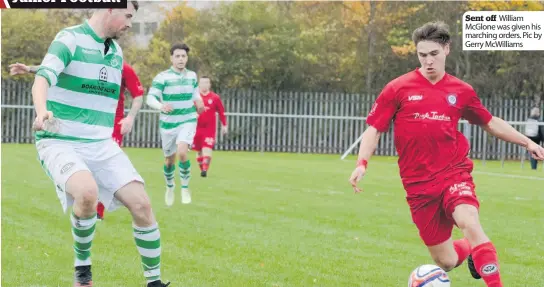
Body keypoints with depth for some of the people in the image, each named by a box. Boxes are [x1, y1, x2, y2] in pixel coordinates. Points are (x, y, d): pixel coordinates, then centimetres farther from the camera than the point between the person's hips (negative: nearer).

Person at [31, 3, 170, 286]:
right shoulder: (70, 39, -10)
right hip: (60, 143, -6)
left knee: (141, 204, -8)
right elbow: (42, 80, -25)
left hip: (101, 145, 6)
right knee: (87, 192, -34)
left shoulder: (116, 52, 13)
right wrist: (42, 112, -44)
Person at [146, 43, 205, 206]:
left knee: (182, 152, -23)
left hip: (188, 121, 1)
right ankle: (169, 186, 41)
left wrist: (199, 103, 8)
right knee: (169, 159, 11)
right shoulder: (162, 77, -12)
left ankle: (185, 188, -5)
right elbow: (150, 98, -21)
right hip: (168, 123, -1)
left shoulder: (192, 76, 2)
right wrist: (161, 106, -41)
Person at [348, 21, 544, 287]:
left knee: (470, 224, -32)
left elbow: (491, 123, 18)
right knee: (446, 262, 4)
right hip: (418, 183, 0)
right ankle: (470, 250, 41)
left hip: (454, 172, 0)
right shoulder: (397, 89, -2)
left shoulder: (462, 91, 4)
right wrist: (362, 163, -14)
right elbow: (374, 128, 1)